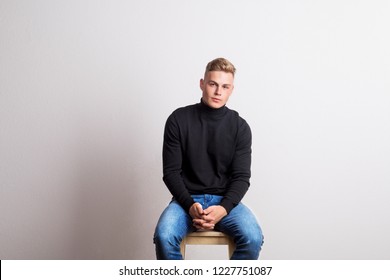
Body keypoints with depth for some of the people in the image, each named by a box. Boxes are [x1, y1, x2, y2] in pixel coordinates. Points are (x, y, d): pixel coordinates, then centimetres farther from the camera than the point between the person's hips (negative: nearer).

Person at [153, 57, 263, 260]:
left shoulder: (240, 126, 0)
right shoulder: (178, 119, -3)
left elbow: (241, 177, -3)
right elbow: (171, 172, -3)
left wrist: (223, 208, -21)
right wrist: (190, 206, -19)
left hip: (225, 200, 1)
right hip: (187, 199, 0)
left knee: (252, 238, -28)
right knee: (164, 236, -31)